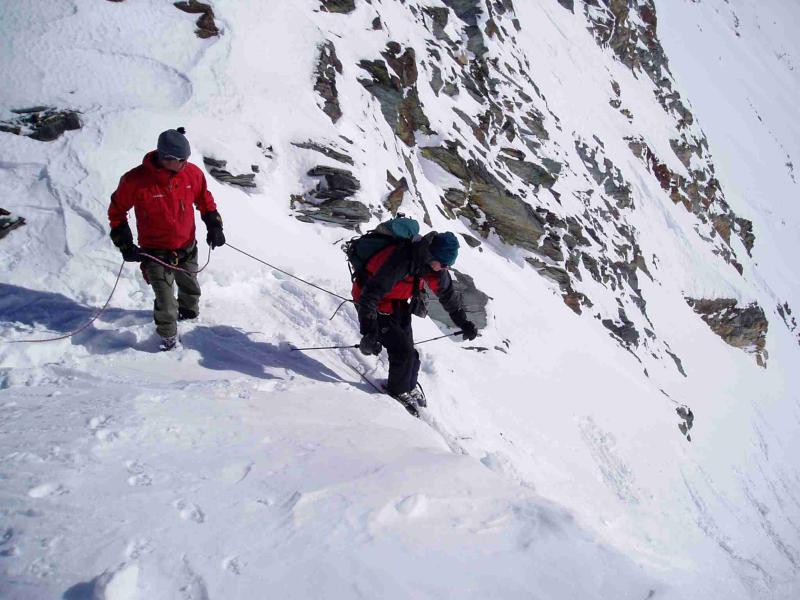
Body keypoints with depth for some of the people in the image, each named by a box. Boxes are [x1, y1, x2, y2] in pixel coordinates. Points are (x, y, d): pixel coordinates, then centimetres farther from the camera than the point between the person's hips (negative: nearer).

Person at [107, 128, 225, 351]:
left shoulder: (192, 173, -12)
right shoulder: (135, 181, -23)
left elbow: (205, 201, 9)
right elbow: (116, 211, -6)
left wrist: (214, 226, 3)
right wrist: (125, 244, -8)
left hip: (187, 249, 4)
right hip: (156, 253, -4)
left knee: (190, 289, 26)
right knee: (166, 304, -8)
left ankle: (189, 312, 56)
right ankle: (168, 337, 16)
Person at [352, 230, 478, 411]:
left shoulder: (435, 266, -12)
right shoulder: (399, 262, -38)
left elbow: (448, 293, 8)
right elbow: (370, 294, -39)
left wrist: (463, 322, 9)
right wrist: (369, 333, -43)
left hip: (398, 306, 7)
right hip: (376, 306, -7)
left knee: (408, 350, 9)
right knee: (402, 350, -12)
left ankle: (409, 386, 36)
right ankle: (398, 391, 12)